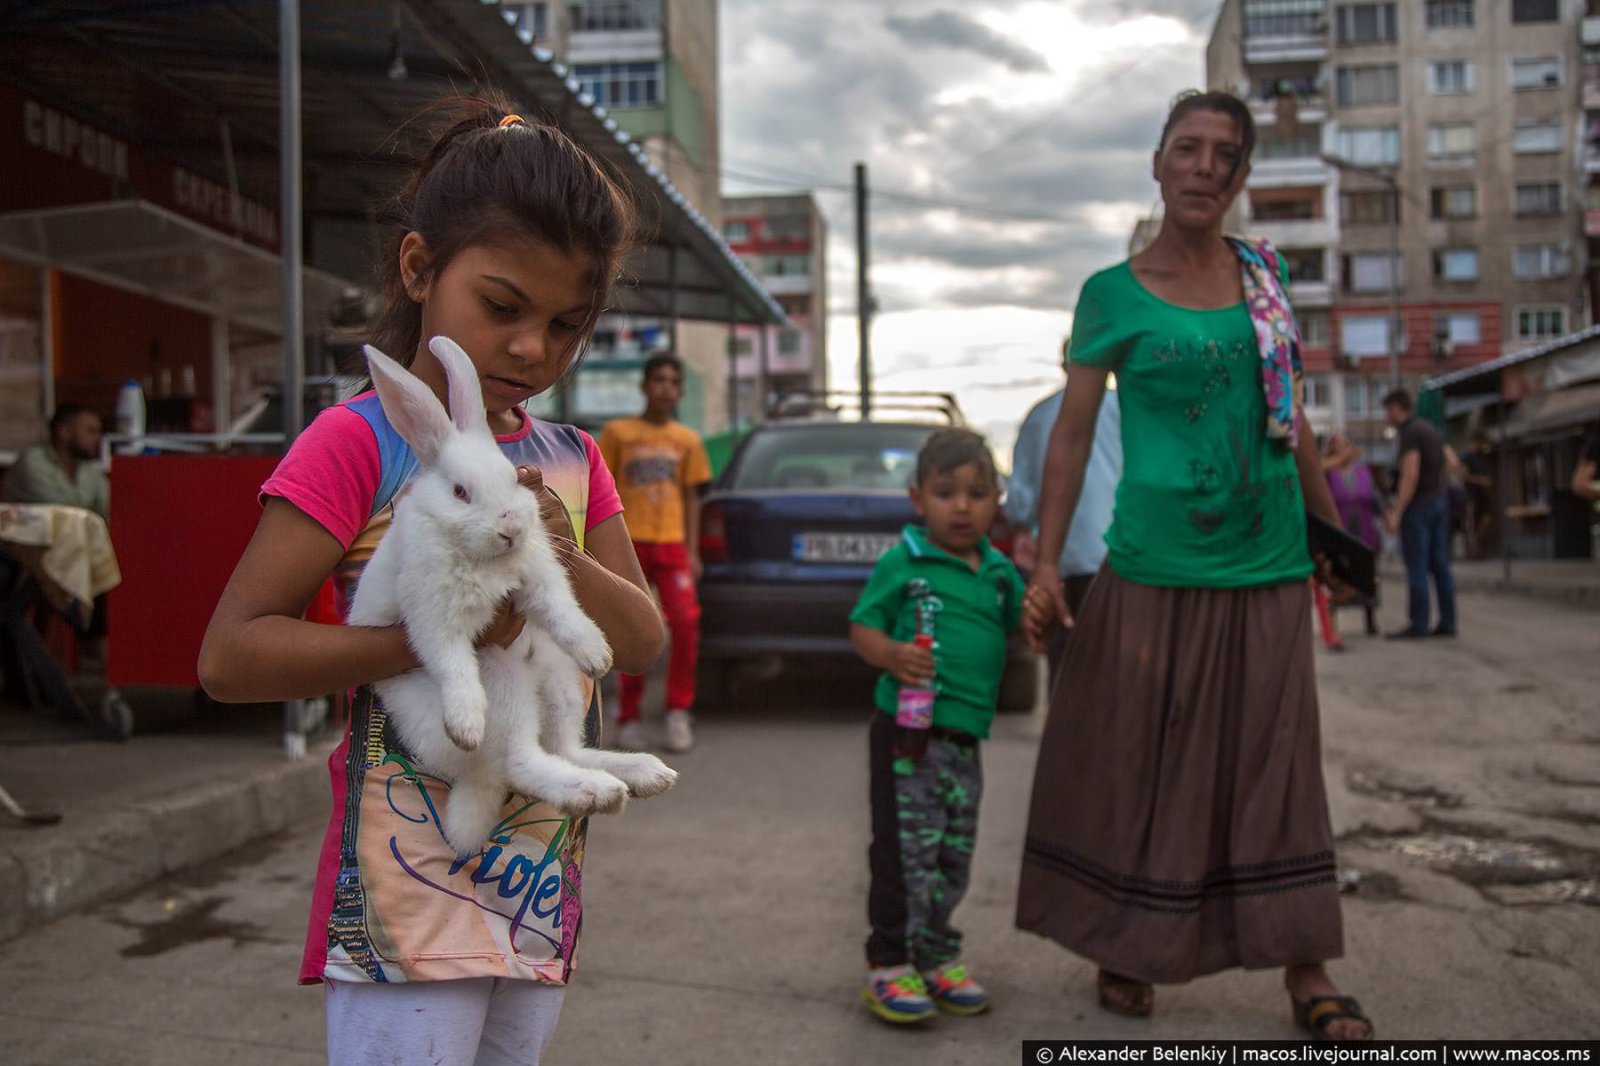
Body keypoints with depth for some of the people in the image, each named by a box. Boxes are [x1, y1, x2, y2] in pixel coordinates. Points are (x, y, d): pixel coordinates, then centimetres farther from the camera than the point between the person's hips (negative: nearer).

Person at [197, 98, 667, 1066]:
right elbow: (231, 654, -15)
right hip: (410, 892, -6)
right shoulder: (360, 442, -10)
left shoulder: (572, 462, 9)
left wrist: (567, 557, -12)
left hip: (540, 884, 6)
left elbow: (645, 642, 7)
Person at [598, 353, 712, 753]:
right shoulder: (617, 432, 4)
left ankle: (678, 712, 0)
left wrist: (692, 550, 3)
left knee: (685, 621, -14)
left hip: (672, 543, 1)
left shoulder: (687, 440, 10)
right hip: (628, 542, -1)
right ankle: (628, 718, 15)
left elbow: (691, 498, 11)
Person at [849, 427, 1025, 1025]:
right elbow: (862, 627, -3)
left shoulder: (1000, 572, 11)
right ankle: (889, 965, 8)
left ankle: (936, 957, 28)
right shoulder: (901, 562, -4)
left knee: (954, 858, 14)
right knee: (905, 852, -3)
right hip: (906, 732, -5)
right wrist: (891, 655, -24)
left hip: (965, 737, 6)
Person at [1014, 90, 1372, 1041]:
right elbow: (1073, 433, -2)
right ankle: (1126, 948, 23)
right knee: (1139, 760, 5)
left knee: (1274, 764, 8)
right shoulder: (1114, 294, -2)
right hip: (1155, 568, -3)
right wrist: (1046, 565, -8)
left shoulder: (1265, 274, 8)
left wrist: (1335, 532, 16)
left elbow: (1292, 419, 15)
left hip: (1267, 567, 3)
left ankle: (1306, 970, 17)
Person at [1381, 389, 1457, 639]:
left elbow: (1410, 475, -20)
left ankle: (1418, 624, -6)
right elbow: (1450, 461, 24)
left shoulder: (1409, 434, -13)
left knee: (1416, 567, -6)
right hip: (1439, 500, 9)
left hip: (1418, 504, -9)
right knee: (1440, 564, 8)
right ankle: (1447, 622, 8)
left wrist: (1397, 512, -20)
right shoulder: (1430, 430, 15)